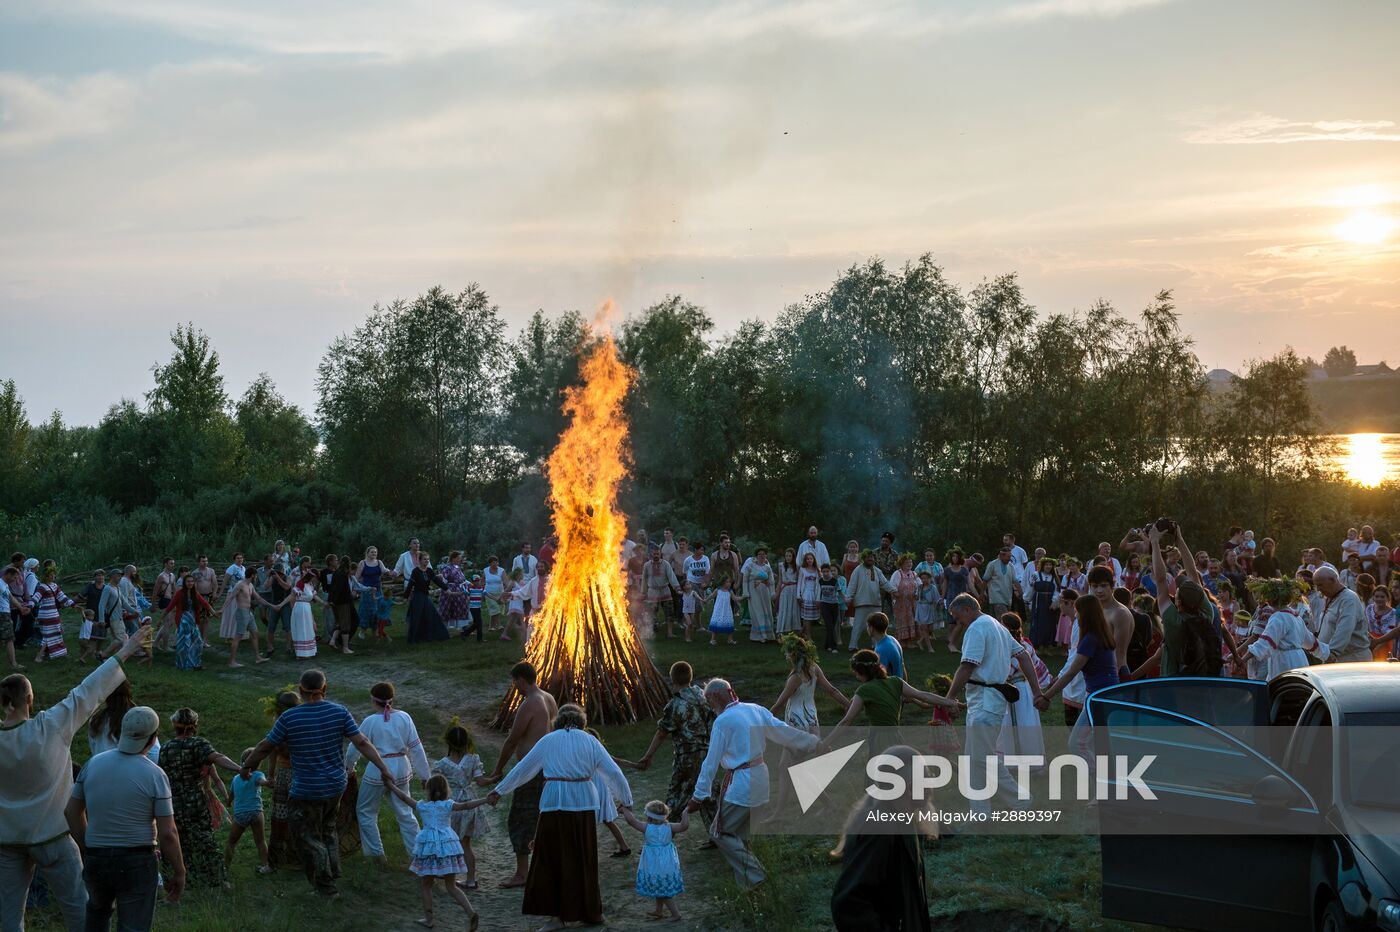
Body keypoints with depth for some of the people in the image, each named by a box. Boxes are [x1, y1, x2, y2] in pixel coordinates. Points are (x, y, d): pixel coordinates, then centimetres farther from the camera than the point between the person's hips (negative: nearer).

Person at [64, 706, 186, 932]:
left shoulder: (93, 763, 0)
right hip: (137, 863, -5)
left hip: (95, 860, 5)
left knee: (99, 908, 33)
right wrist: (179, 873, -2)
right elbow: (167, 833, -13)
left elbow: (71, 811, 9)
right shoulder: (154, 775, -13)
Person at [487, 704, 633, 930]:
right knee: (583, 858, 11)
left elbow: (523, 768, 15)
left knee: (552, 858, 3)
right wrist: (625, 799, 21)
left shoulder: (548, 741, 9)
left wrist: (500, 790, 25)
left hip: (555, 802, -2)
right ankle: (590, 911, 19)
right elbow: (613, 772, 9)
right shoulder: (589, 741, 10)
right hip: (584, 802, 2)